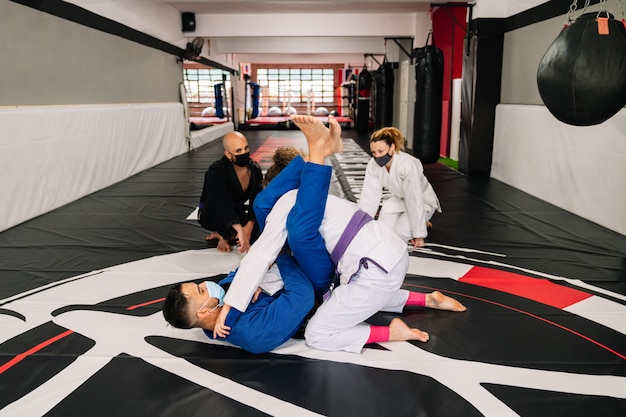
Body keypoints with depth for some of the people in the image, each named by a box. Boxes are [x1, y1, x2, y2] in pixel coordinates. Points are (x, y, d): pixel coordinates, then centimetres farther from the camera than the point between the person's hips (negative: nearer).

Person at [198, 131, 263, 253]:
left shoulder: (254, 168, -14)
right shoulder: (216, 171, -31)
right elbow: (222, 203, -48)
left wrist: (249, 226, -34)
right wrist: (240, 229, -61)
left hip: (236, 212, 5)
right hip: (211, 214, -5)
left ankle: (223, 232, 2)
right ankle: (223, 236, -10)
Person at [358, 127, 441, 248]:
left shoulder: (408, 165, -37)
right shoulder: (373, 164, -20)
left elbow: (415, 200, -33)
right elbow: (369, 196, -17)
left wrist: (419, 235, -27)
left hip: (422, 201, -5)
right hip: (399, 199, 6)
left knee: (398, 235, -22)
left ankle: (421, 223, 11)